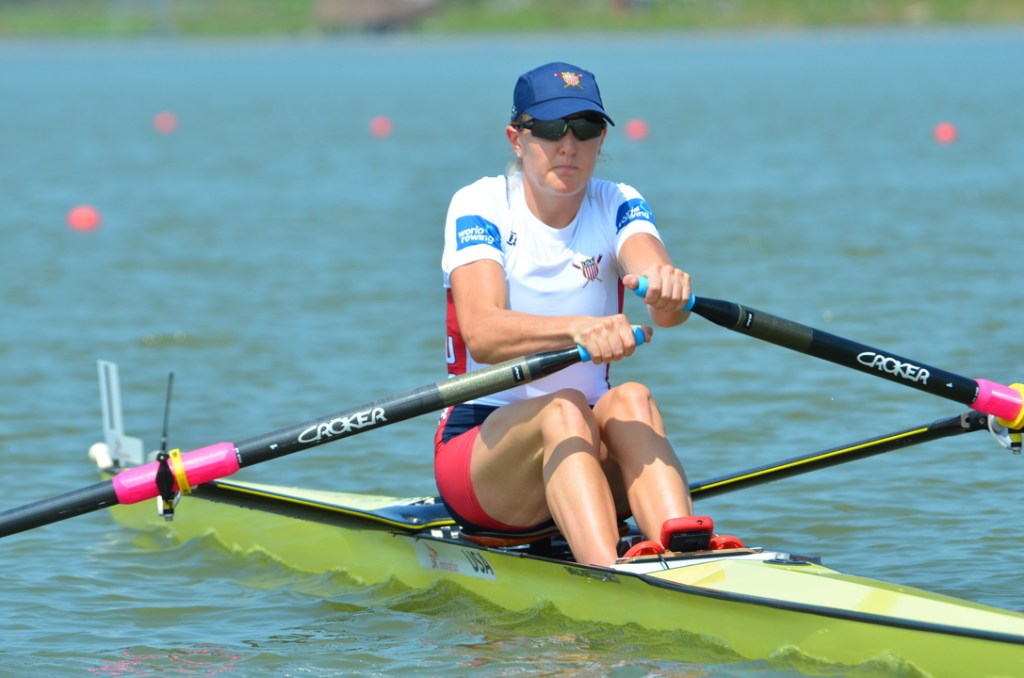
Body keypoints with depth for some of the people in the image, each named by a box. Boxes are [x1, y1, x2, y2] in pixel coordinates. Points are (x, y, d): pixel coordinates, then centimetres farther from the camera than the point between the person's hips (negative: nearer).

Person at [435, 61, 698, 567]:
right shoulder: (480, 206, -7)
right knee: (564, 410, -33)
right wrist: (579, 329, -45)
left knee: (629, 400, -29)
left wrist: (668, 288, -47)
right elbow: (482, 334, -26)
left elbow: (662, 293, -21)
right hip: (479, 444, -3)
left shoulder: (617, 207, 2)